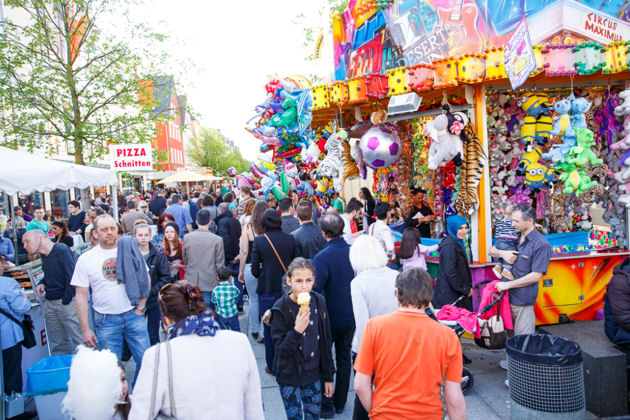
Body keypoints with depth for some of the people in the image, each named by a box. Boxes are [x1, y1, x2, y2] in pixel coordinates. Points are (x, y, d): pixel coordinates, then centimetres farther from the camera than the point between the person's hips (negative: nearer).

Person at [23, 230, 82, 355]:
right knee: (58, 344, 13)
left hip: (67, 302, -8)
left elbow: (72, 277, -17)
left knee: (79, 340, -6)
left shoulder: (62, 250, -13)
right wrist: (42, 283, 7)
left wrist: (65, 301, -16)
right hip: (50, 304, 8)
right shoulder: (44, 255, 12)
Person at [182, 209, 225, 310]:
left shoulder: (187, 237, -3)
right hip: (209, 283, -2)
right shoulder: (217, 239, -10)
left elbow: (185, 260, 8)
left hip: (191, 282, 3)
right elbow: (220, 264, -5)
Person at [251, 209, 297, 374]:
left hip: (267, 291, -2)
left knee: (269, 329, 12)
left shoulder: (259, 241, -11)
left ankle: (272, 365, 22)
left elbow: (255, 269, -8)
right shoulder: (290, 239, -4)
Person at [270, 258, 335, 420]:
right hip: (289, 377, -3)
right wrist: (297, 330, -34)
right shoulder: (281, 308, -17)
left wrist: (328, 377, 7)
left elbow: (326, 342, 3)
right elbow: (281, 349, -16)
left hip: (314, 375, 3)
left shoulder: (319, 302, -6)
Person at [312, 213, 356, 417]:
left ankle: (326, 405, 21)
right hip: (351, 317, 5)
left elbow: (316, 290, -23)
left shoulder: (322, 258, -23)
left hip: (329, 318, -5)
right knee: (344, 359, 18)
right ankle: (340, 403, 31)